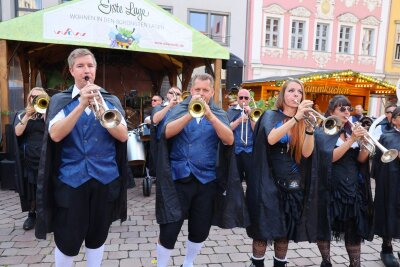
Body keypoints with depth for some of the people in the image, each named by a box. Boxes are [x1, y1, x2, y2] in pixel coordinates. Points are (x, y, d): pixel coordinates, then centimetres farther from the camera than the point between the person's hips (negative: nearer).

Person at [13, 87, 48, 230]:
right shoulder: (22, 114, 8)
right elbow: (18, 132, -7)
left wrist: (45, 110, -16)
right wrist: (27, 115, -16)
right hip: (29, 158, 2)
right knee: (30, 187, 9)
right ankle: (32, 214, 25)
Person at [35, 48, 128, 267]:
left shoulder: (111, 100, 5)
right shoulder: (60, 100, 2)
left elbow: (123, 135, -6)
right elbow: (55, 135, -15)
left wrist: (100, 111, -20)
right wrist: (82, 105, -23)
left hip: (105, 178, 2)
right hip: (71, 179, -1)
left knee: (97, 237, 15)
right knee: (67, 241, 7)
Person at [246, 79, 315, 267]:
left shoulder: (304, 121, 7)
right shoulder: (271, 115, -2)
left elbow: (306, 152, -7)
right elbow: (271, 139, -23)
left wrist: (310, 126, -21)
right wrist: (295, 118, -29)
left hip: (293, 184, 4)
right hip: (269, 182, -3)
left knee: (285, 229, 11)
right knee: (263, 227, 0)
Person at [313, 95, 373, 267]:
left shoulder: (351, 131, 11)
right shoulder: (323, 133, -4)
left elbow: (361, 159, 4)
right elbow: (330, 157, -19)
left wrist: (365, 142, -13)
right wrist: (351, 140, -25)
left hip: (353, 187, 5)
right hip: (330, 188, -4)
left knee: (355, 229, 5)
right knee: (325, 227, 5)